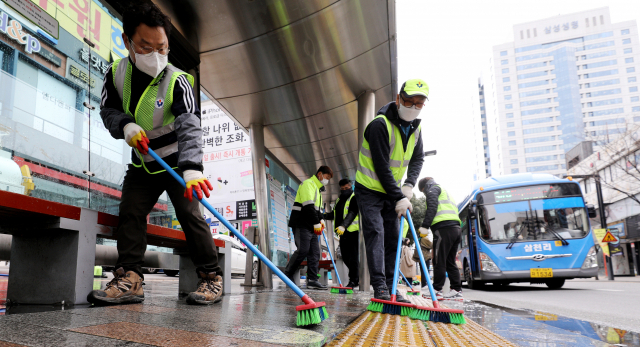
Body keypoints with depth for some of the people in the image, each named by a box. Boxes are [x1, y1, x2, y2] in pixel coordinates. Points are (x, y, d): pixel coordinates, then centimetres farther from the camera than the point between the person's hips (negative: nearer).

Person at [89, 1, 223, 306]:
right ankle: (129, 278, -1)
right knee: (130, 212, -3)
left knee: (189, 214, -12)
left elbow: (190, 127, -34)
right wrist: (126, 125, -21)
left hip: (176, 161, -5)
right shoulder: (116, 73, -6)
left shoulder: (177, 81, -22)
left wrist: (191, 169, -49)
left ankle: (211, 277, -5)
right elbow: (108, 110, 4)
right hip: (142, 164, 5)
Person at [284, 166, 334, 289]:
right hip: (301, 225, -10)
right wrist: (316, 223, -20)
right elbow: (308, 206, -19)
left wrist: (321, 219, 7)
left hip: (311, 227, 10)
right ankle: (288, 274, 2)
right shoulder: (308, 183, -7)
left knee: (315, 253, 3)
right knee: (303, 250, -13)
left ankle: (312, 280, 3)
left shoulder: (317, 188, 25)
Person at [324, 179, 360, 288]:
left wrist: (343, 226, -31)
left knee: (353, 256, -8)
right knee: (345, 256, 9)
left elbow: (352, 213, -17)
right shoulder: (339, 200, 21)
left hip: (352, 231, -8)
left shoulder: (354, 198, -4)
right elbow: (335, 214, 26)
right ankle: (356, 276, 23)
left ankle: (354, 280, -3)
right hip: (342, 231, 8)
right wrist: (323, 216, 8)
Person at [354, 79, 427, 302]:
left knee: (392, 239, 5)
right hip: (370, 189, -7)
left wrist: (409, 185, -8)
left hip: (392, 191, 7)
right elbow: (381, 167, -25)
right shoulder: (380, 125, -23)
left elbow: (418, 158, 9)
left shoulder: (415, 127, 2)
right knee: (375, 233, -15)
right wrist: (399, 198, -23)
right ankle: (379, 287, -14)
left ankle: (391, 288, 10)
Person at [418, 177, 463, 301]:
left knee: (439, 261, -6)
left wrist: (425, 226, -18)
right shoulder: (446, 193, 35)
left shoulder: (432, 189, 9)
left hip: (444, 228, -9)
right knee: (450, 262, 12)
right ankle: (457, 291, 9)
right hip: (456, 229, 9)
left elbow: (432, 207, -10)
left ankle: (437, 291, -4)